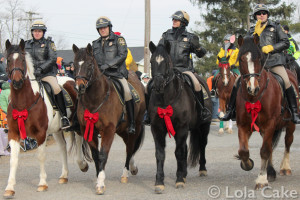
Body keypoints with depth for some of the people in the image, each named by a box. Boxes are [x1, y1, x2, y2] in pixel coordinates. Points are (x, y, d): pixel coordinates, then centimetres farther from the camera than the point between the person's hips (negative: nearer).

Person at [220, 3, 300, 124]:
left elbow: (286, 43, 4)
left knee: (286, 82, -23)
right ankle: (230, 111, 3)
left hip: (274, 61, -3)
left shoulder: (275, 27, 12)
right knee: (238, 82, -7)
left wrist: (270, 48, -9)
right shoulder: (252, 30, 19)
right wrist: (256, 33, -5)